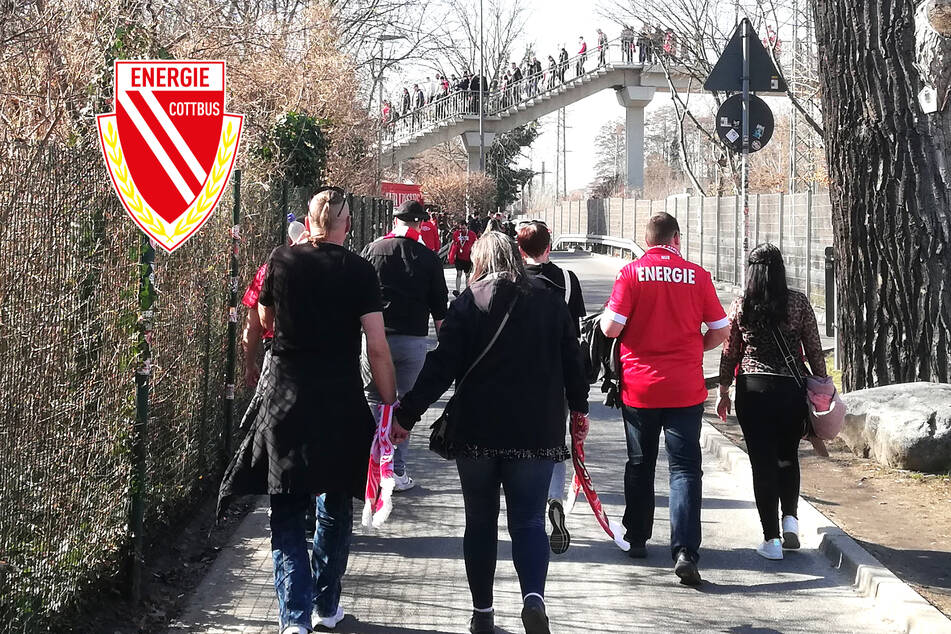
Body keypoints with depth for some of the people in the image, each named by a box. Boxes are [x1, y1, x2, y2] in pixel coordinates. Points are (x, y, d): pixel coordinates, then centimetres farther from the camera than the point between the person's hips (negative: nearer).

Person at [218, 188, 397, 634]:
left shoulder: (281, 260, 0)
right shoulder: (359, 271, -5)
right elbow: (377, 349, -8)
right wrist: (392, 406, -1)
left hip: (284, 398, 1)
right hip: (340, 403, 0)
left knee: (287, 514, 6)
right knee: (335, 509, 16)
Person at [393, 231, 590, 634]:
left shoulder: (469, 303, -3)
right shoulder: (550, 302, 3)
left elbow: (441, 366, -9)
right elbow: (571, 359, 9)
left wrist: (407, 415, -4)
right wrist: (579, 406, 25)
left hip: (478, 432, -1)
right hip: (537, 431, 1)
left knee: (480, 522, 12)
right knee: (528, 521, 5)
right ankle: (534, 597, -19)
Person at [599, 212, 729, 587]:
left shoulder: (632, 273, -6)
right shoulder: (697, 275, -2)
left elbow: (611, 328, -12)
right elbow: (721, 330, 2)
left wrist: (603, 317, 10)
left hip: (639, 387, 1)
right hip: (685, 388, 0)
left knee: (640, 464, 17)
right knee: (685, 468, 0)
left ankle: (636, 539, 29)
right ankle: (685, 552, -12)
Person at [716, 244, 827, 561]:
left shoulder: (740, 306, -2)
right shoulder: (798, 302, -3)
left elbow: (730, 352, 4)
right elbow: (814, 349, 0)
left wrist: (723, 391, 15)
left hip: (753, 391, -1)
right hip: (792, 389, 1)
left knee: (763, 463, 4)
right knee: (788, 457, 21)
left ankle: (771, 538, 3)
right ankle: (790, 517, 5)